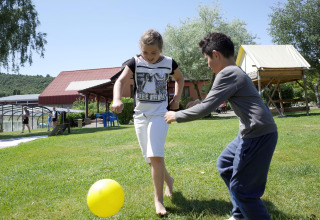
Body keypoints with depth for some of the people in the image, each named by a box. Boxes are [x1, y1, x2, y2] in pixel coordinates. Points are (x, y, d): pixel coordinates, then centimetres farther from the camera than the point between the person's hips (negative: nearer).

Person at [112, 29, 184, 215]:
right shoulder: (135, 63, -4)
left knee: (156, 156, -17)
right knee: (151, 158, 10)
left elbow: (180, 78, 19)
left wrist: (177, 98, 6)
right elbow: (121, 81, -17)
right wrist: (117, 99, -36)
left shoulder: (169, 63, 0)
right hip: (140, 114, 2)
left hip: (160, 113, -2)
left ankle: (159, 199, -4)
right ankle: (168, 179, 40)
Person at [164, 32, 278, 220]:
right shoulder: (237, 72, 16)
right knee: (225, 164, 22)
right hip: (253, 132, 11)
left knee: (241, 188, -3)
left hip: (259, 134, -11)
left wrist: (177, 116, -3)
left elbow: (205, 109, -15)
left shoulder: (227, 73, -14)